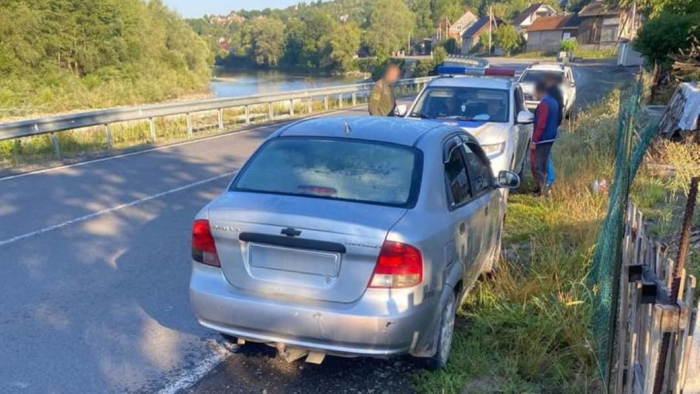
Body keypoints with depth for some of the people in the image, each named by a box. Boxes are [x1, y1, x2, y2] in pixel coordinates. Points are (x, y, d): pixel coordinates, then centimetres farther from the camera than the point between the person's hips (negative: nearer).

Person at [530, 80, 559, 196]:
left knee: (537, 166, -4)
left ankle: (542, 190, -4)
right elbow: (556, 121, 19)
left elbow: (540, 125, -22)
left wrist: (534, 141, -20)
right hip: (550, 138, 10)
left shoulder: (544, 104, -18)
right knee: (543, 165, 16)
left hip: (542, 139, -10)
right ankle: (543, 188, 23)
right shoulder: (553, 102, 11)